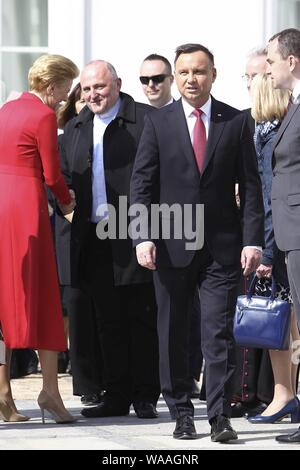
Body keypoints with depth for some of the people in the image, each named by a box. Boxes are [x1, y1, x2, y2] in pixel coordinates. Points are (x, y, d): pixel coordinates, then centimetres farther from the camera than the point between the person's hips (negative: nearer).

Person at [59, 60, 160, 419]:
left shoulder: (146, 121, -4)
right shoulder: (74, 129, 16)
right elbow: (63, 176, 23)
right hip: (95, 239, 6)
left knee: (142, 318, 0)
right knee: (107, 320, 9)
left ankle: (145, 396, 6)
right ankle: (116, 396, 14)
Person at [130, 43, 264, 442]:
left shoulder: (236, 122, 4)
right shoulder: (157, 123, 4)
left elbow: (250, 185, 4)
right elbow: (141, 184, 2)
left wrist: (252, 241, -4)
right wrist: (143, 237, -10)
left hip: (222, 246, -1)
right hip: (171, 245, 1)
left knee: (219, 332, -5)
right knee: (173, 334, 6)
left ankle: (220, 417, -2)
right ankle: (181, 413, 16)